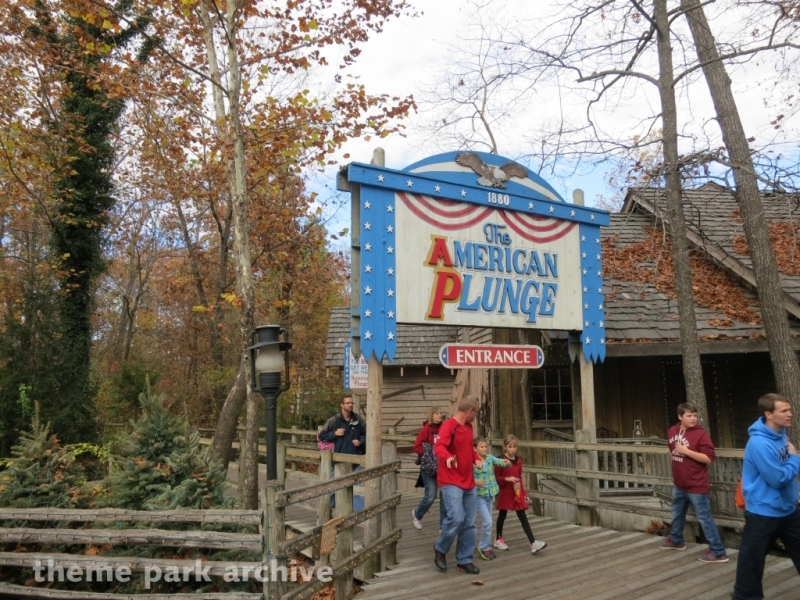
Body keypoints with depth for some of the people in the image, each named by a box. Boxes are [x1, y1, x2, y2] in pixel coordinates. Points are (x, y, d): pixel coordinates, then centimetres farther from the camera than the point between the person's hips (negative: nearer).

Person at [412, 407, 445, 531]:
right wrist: (428, 457, -14)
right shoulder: (426, 429, -8)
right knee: (430, 496, -2)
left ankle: (443, 525, 15)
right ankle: (417, 514, 28)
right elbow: (417, 446, -11)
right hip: (429, 468, -4)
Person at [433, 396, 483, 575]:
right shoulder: (448, 426, -15)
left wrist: (476, 459, 8)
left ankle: (464, 560, 20)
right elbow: (438, 447, -31)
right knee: (456, 518, -18)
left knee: (469, 523, 9)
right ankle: (440, 549, 7)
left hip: (468, 482, 8)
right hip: (451, 482, -8)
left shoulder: (469, 427, 12)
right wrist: (447, 457, -51)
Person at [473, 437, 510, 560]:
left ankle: (485, 545, 30)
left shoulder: (490, 458, 0)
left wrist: (506, 462, -35)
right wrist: (475, 482, -30)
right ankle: (484, 547, 9)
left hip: (490, 494, 6)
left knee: (486, 522, 15)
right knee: (488, 522, -10)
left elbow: (499, 461, -14)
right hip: (479, 495, -5)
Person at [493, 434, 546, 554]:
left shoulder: (518, 460, 4)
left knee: (523, 517, 0)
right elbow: (495, 478, -10)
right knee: (502, 515, 11)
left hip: (517, 493, 4)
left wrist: (523, 493, 11)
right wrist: (506, 479, -24)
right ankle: (498, 539, 28)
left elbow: (520, 477, 12)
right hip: (505, 492, -4)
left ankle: (533, 543, -6)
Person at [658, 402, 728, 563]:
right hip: (679, 483, 7)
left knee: (704, 518, -2)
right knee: (677, 513, 24)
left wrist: (687, 451, -25)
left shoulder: (700, 434, -17)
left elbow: (709, 458, -22)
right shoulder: (672, 431, 3)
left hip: (696, 485, -7)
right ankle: (676, 540, 44)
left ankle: (718, 552, 9)